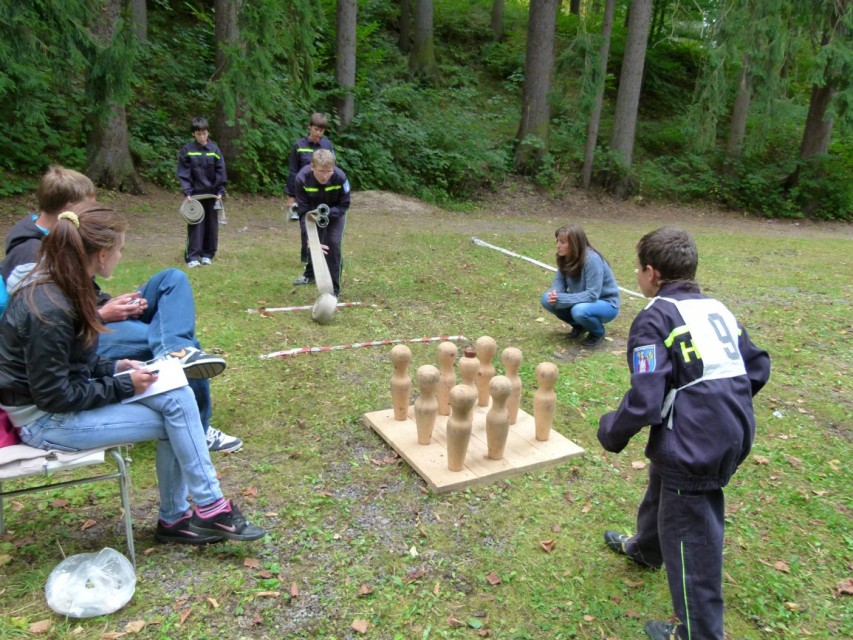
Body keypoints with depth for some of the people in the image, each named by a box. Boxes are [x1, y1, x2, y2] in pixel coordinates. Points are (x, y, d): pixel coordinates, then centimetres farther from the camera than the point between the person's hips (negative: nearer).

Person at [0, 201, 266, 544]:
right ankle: (209, 509, 3)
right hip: (44, 418, -8)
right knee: (175, 417, -13)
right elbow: (54, 396, -23)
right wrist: (123, 386, -16)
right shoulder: (48, 310, -27)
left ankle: (174, 518, 1)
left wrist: (114, 368, -1)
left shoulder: (64, 286, 1)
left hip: (69, 393, 8)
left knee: (178, 397, -9)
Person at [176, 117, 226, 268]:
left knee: (211, 225, 7)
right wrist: (187, 192, -12)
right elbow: (183, 173, -3)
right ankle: (192, 256, 0)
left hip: (211, 194, 2)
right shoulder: (187, 150, -2)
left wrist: (220, 191, -6)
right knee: (195, 225, -3)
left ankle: (208, 254, 18)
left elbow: (220, 172, 2)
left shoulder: (214, 150, 2)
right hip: (195, 194, -2)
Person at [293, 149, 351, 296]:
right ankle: (310, 273, 43)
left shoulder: (340, 177, -36)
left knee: (333, 244, -14)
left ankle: (333, 289, -6)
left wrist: (327, 213, -40)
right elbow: (304, 211, -27)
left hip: (335, 213, -2)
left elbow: (344, 205, -22)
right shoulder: (301, 179, -34)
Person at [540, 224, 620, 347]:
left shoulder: (592, 259, -30)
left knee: (579, 310, -38)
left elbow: (592, 295, -32)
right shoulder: (565, 257, -9)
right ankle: (580, 326, 8)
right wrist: (555, 294, -27)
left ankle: (598, 332, -3)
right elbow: (559, 280, -3)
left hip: (606, 304, -6)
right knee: (547, 299, -13)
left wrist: (561, 299, -36)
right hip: (583, 301, 7)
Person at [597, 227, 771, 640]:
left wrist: (611, 431, -5)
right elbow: (756, 368, 14)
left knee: (692, 540, 7)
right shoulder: (716, 308, 9)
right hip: (734, 433, 9)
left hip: (695, 446, -9)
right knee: (663, 486, 32)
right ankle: (644, 548, 58)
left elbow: (644, 400, -21)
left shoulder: (655, 318, -15)